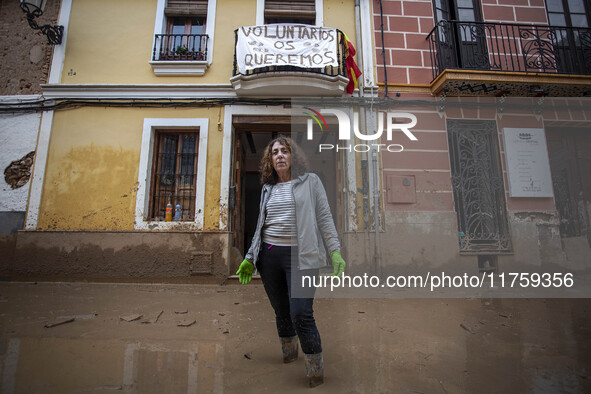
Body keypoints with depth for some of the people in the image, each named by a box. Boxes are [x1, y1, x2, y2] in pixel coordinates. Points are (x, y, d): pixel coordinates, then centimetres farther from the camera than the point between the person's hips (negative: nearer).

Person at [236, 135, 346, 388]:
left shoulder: (310, 181, 4)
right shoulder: (268, 189, 15)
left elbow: (324, 218, 0)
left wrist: (335, 252, -8)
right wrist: (250, 257, 14)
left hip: (300, 256, -4)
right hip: (269, 256, 5)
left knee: (301, 314, -9)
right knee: (281, 312, 13)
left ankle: (316, 375, 10)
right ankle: (288, 358, 37)